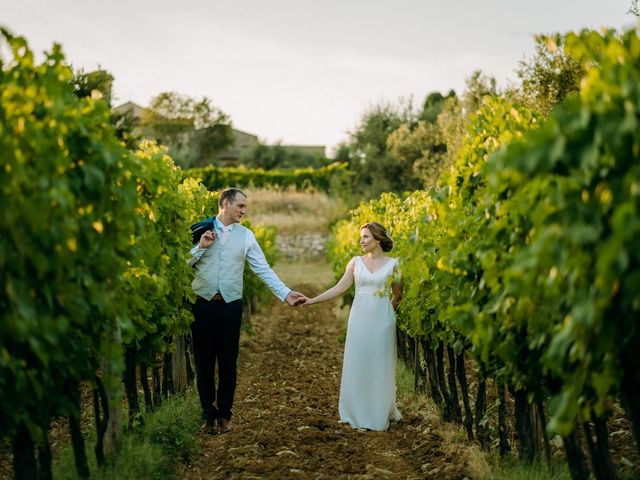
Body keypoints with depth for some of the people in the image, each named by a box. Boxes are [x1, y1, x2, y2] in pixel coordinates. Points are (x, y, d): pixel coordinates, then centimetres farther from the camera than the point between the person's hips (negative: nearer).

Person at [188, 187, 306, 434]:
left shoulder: (246, 235, 6)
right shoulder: (200, 229, 2)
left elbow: (263, 269, 3)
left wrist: (286, 294, -5)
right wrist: (201, 247, -14)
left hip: (230, 305, 1)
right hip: (203, 303, -1)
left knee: (228, 362, 6)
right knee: (204, 361, 4)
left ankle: (224, 414, 19)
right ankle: (209, 414, 17)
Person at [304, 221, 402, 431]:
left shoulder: (392, 264, 0)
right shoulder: (356, 262, 5)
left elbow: (398, 296, 9)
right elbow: (339, 288, 0)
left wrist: (384, 312, 9)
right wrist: (313, 300, -7)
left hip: (382, 321, -2)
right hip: (359, 319, 2)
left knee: (379, 366, 3)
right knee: (356, 365, 3)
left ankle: (378, 415, 16)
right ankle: (357, 414, 13)